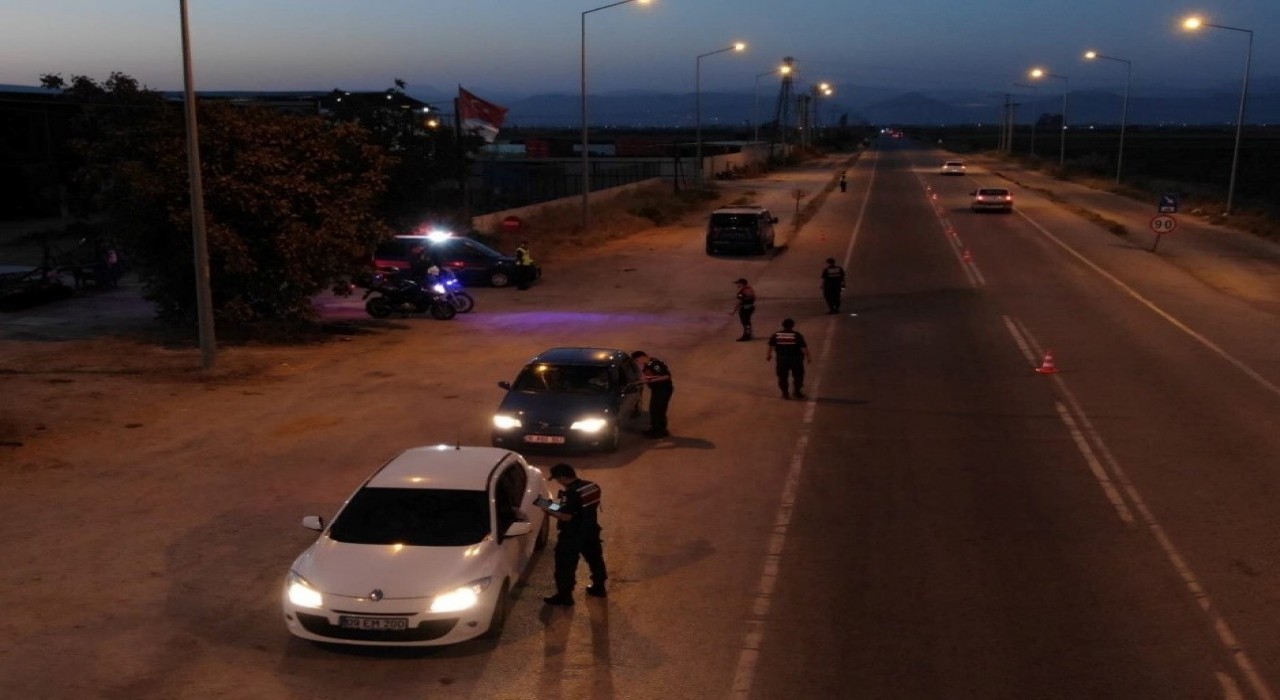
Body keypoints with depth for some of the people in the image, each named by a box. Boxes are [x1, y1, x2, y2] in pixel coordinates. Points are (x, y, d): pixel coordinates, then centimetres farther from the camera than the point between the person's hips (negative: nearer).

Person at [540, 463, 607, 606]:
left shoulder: (572, 492, -25)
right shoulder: (592, 486, 2)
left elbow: (566, 517, -26)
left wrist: (548, 510, -14)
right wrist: (558, 507, 14)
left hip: (573, 535, -9)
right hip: (590, 531, 9)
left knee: (565, 566, 3)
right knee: (595, 559, 22)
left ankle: (564, 596, 10)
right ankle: (599, 588, 37)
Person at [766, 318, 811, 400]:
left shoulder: (776, 335, -1)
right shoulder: (797, 335, -10)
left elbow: (771, 346, 7)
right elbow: (803, 347, -11)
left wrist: (769, 354, 21)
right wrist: (807, 356, -1)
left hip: (782, 358, 2)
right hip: (796, 358, -2)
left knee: (782, 376, 12)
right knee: (798, 376, 14)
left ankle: (785, 393, 13)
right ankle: (797, 392, 19)